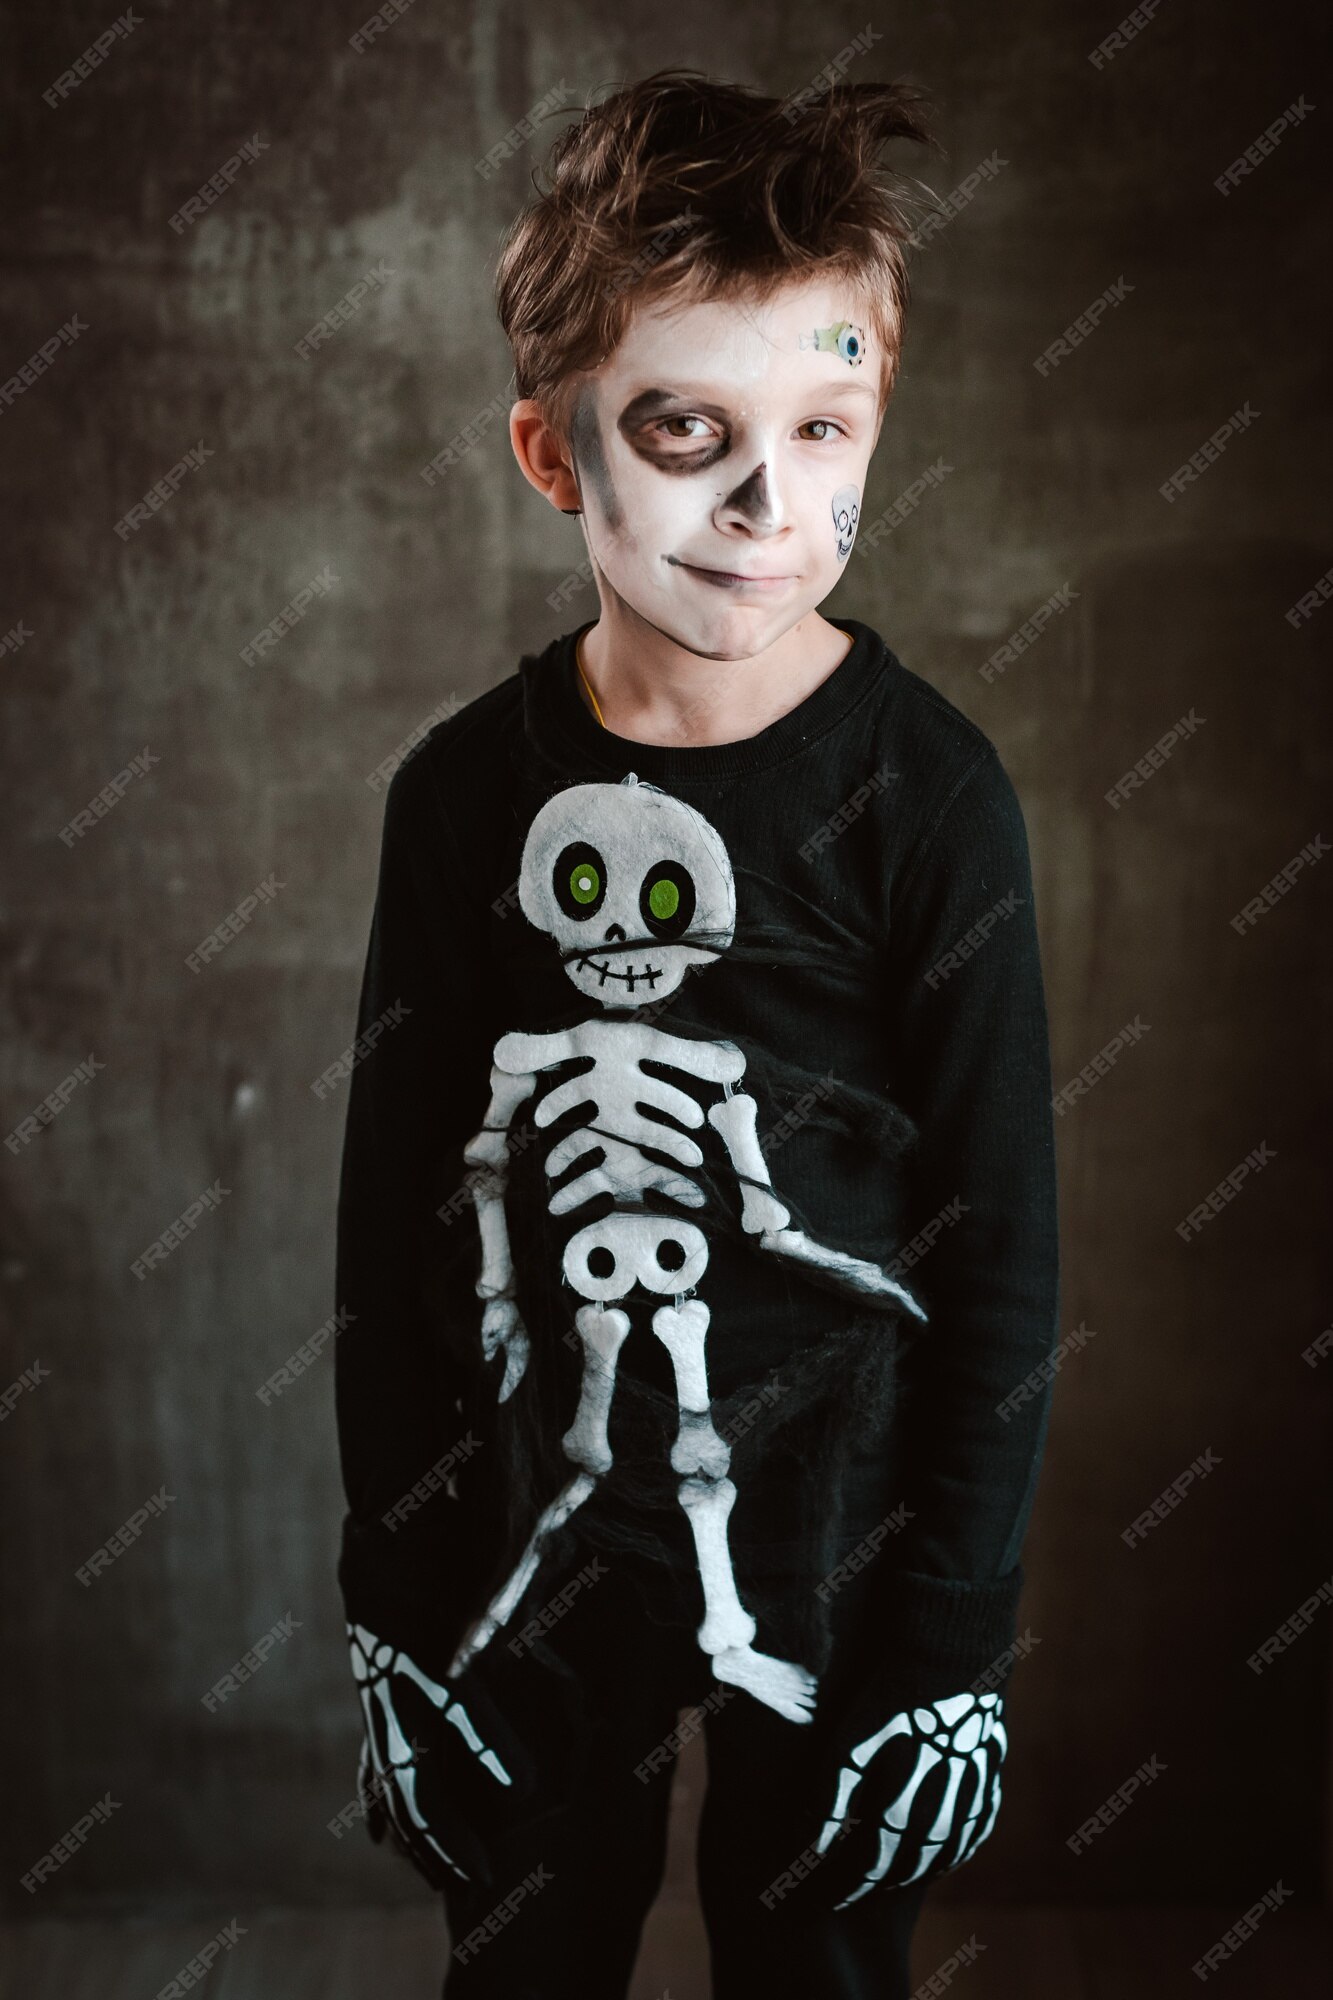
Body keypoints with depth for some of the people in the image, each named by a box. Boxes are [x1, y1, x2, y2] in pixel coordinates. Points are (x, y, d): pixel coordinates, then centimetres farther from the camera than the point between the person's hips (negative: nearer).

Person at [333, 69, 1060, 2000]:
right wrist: (392, 1603, 2)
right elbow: (394, 1221, 0)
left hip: (835, 1552, -2)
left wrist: (956, 1650, -7)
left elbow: (1004, 1255, -9)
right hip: (525, 1553, 3)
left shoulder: (925, 791, -14)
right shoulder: (470, 790, -7)